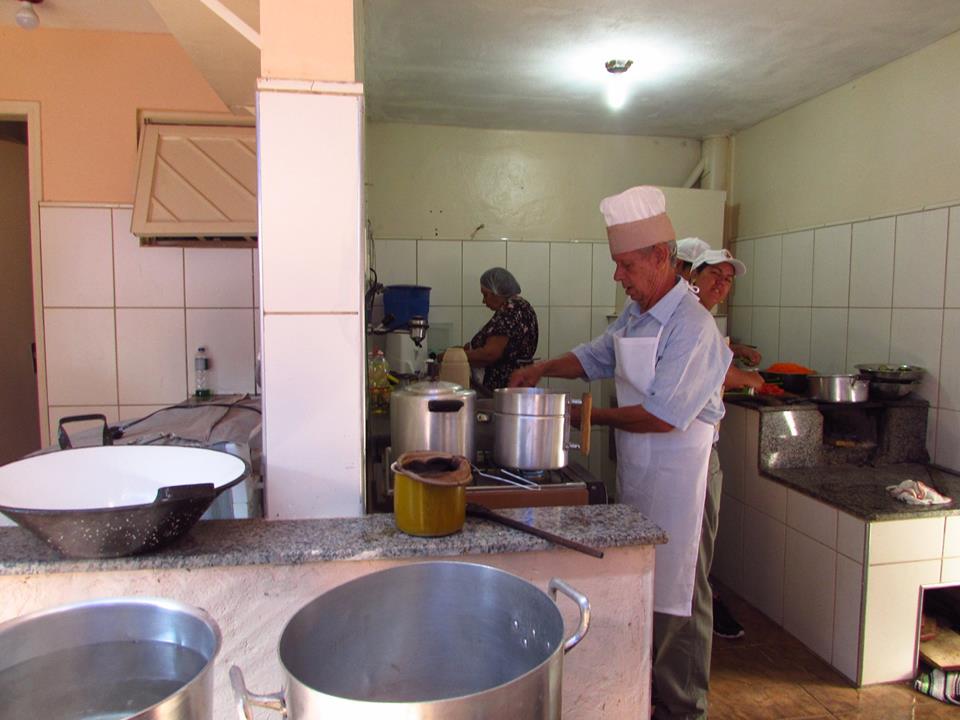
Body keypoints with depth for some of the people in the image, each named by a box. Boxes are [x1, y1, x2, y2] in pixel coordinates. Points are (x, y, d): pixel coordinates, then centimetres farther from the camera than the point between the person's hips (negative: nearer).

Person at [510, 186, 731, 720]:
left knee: (678, 595, 6)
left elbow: (663, 414, -25)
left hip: (678, 475, -8)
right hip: (637, 470, 9)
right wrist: (544, 369, 3)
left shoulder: (692, 326, -20)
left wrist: (596, 416, -14)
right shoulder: (635, 315, 7)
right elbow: (598, 356, 19)